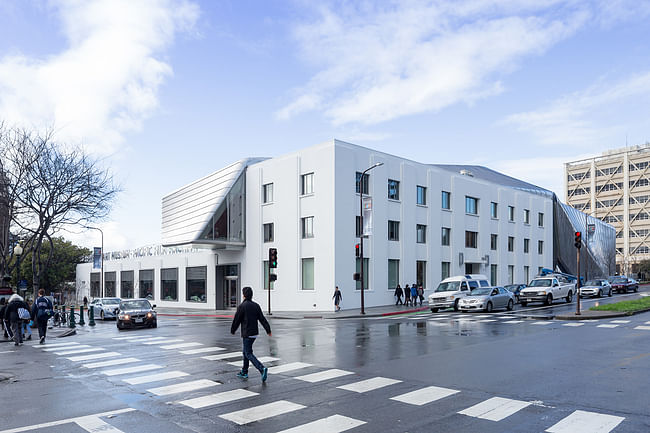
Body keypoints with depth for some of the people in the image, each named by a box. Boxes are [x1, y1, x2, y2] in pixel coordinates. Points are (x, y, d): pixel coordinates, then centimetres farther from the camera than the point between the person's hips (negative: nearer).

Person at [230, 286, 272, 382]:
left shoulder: (242, 306, -12)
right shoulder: (256, 305, 6)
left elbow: (236, 320, -6)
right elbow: (262, 319, 4)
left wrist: (232, 330, 10)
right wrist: (268, 330, 4)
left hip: (247, 334, -7)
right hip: (255, 333, 7)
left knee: (249, 354, -5)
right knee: (246, 352, 20)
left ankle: (262, 369, -21)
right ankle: (244, 372, 27)